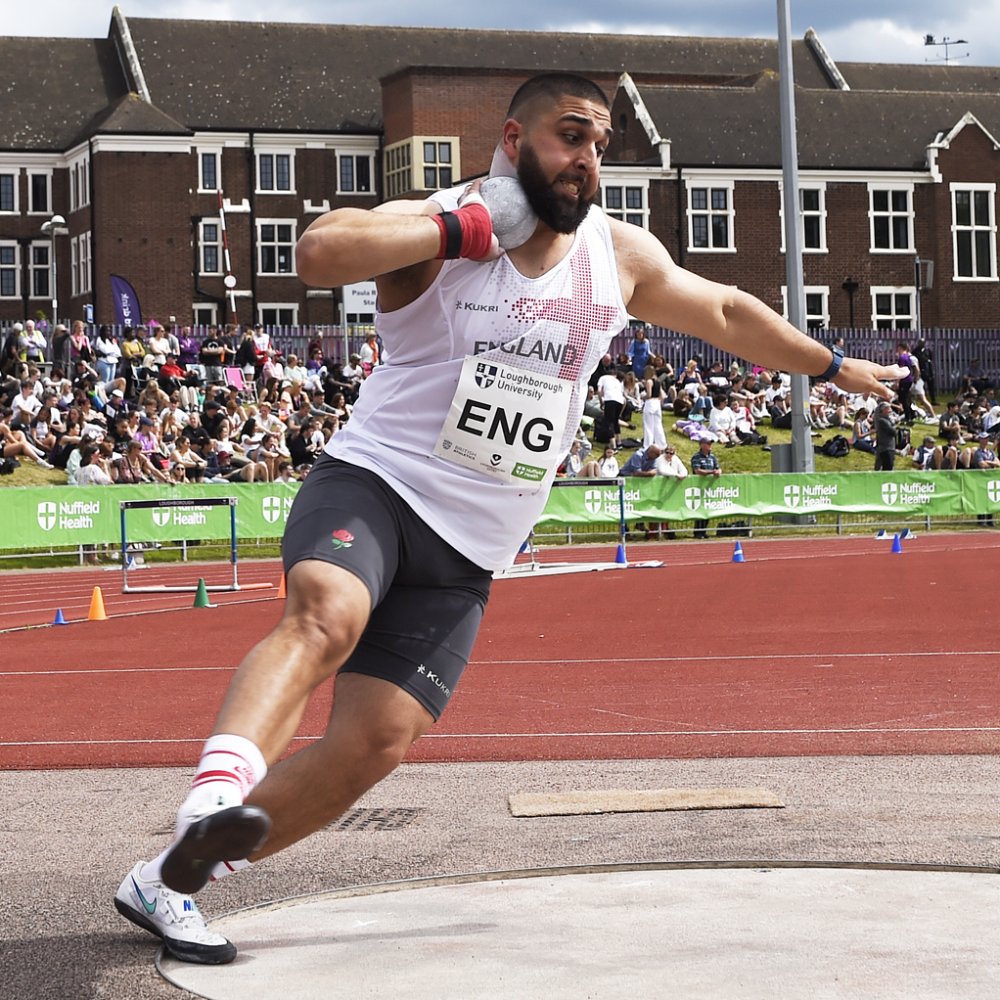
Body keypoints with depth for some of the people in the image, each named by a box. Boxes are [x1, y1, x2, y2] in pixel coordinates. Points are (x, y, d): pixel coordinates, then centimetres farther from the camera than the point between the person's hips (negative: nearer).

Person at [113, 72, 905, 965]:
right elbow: (319, 252, -28)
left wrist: (832, 365, 35)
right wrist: (462, 231, -25)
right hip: (371, 489, -4)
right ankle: (221, 784, -55)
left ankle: (170, 879, 1)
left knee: (378, 741, -8)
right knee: (328, 615, -37)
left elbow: (726, 315, 26)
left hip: (464, 559, 5)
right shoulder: (436, 232, -9)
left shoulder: (622, 257, 9)